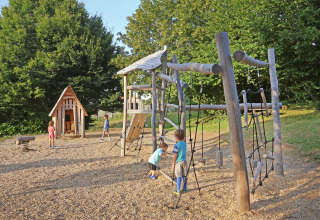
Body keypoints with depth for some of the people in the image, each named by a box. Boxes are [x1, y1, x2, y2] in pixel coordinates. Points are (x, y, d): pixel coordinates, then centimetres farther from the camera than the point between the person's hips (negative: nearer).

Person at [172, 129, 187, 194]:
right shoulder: (184, 144, 3)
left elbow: (175, 155, -15)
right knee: (184, 176, 14)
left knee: (178, 177, 0)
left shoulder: (177, 145, -18)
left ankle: (178, 190, 6)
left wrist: (173, 164, -7)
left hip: (178, 162, -6)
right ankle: (184, 188, 24)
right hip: (184, 161, 6)